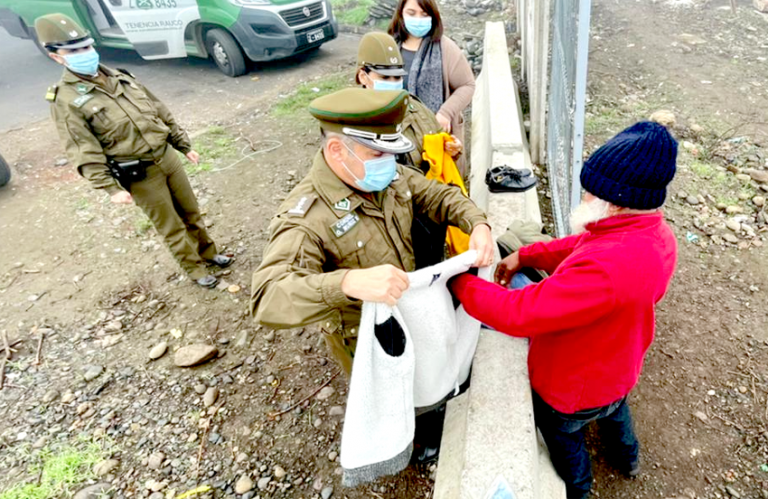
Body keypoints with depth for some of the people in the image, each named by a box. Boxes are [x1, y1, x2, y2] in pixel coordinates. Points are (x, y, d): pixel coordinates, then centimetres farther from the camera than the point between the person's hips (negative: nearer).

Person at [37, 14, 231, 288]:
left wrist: (184, 145, 14)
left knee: (191, 212, 16)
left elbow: (161, 112, 14)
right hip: (139, 176, -5)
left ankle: (208, 252, 36)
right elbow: (84, 152, -14)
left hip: (167, 157, 6)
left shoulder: (121, 77, 9)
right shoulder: (65, 101, -9)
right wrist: (110, 188, -20)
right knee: (171, 227, 5)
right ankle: (196, 270, 22)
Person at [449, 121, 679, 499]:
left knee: (563, 436, 27)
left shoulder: (607, 268, -46)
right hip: (619, 367, 8)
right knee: (614, 407, 39)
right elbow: (580, 247, -1)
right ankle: (627, 458, 72)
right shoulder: (654, 234, -15)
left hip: (573, 387, -7)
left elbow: (520, 313, -42)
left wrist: (461, 286, -30)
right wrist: (524, 256, -10)